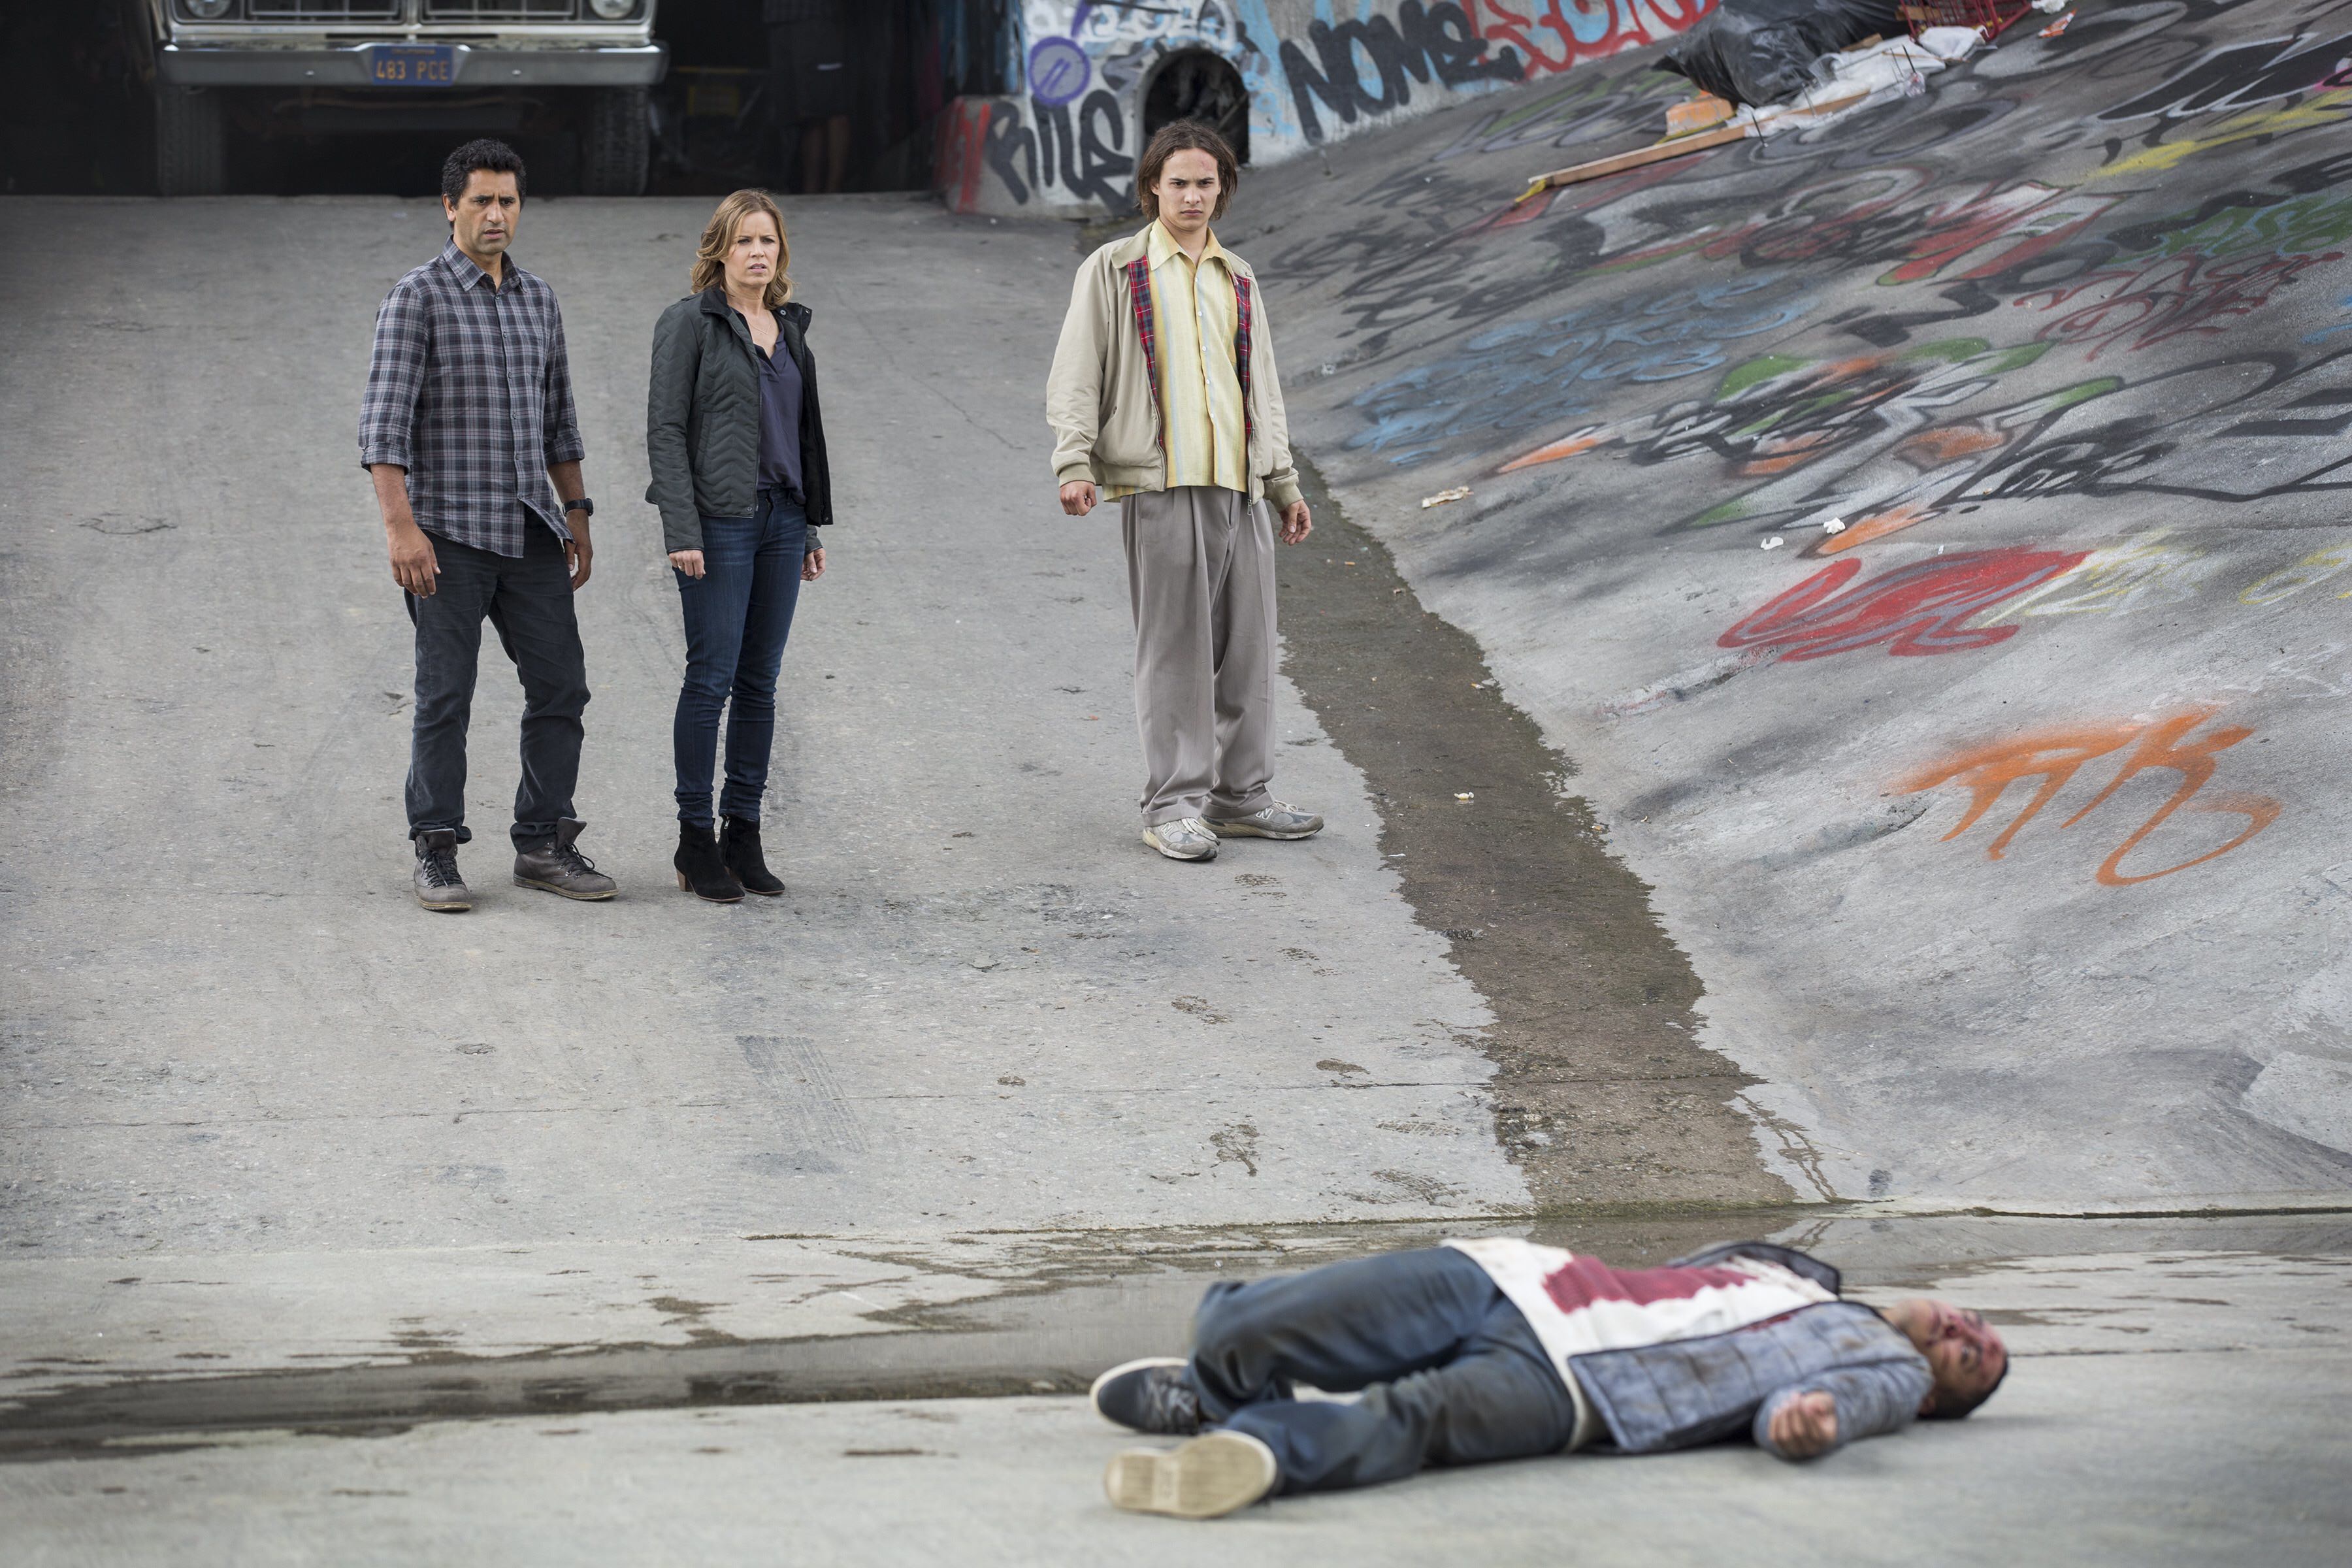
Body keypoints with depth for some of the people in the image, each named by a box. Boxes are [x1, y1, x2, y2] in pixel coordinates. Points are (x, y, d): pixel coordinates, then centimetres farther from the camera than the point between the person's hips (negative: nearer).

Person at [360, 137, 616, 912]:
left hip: (530, 530, 6)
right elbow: (383, 422, -13)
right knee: (446, 696, -2)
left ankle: (544, 846, 12)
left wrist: (576, 515, 16)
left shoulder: (539, 299, 14)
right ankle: (436, 855, 6)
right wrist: (401, 527, -22)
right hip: (449, 530, -6)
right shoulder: (418, 297, -6)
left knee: (560, 685, 4)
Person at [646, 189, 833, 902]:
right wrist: (682, 532, -17)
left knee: (760, 681, 8)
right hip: (720, 521, -6)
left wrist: (811, 528, 16)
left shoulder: (790, 327, 14)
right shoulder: (691, 323, -5)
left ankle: (744, 834, 14)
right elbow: (665, 429, -10)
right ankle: (696, 838, 2)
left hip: (781, 520, 6)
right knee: (712, 677, -5)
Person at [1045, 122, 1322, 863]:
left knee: (1247, 644, 6)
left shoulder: (1238, 280, 19)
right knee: (1173, 649, -5)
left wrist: (1284, 482, 23)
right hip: (1158, 483, -5)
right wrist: (1075, 463, -12)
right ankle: (1174, 805, 1)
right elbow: (1075, 376, 0)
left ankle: (1241, 795, 16)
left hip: (1239, 485, 5)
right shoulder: (1113, 271, 4)